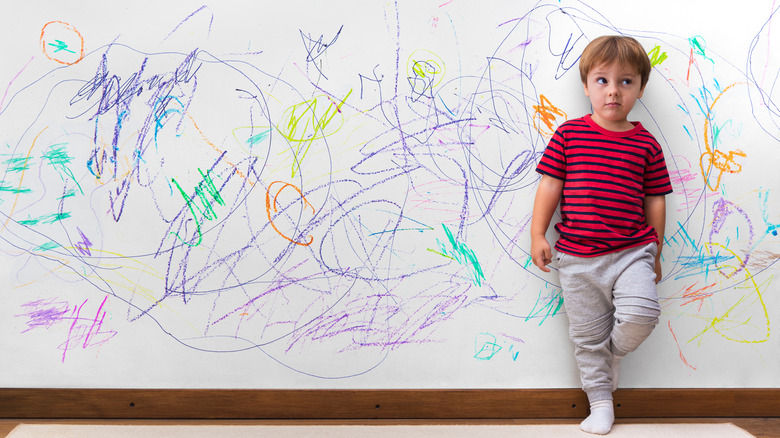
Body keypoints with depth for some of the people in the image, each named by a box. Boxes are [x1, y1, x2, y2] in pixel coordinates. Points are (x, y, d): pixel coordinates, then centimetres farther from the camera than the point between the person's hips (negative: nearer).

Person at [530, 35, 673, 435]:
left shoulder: (646, 144, 3)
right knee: (586, 336, 8)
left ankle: (614, 351, 11)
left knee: (641, 313, -22)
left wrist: (655, 255, 10)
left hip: (632, 252, 0)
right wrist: (537, 234, -3)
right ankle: (600, 403, 26)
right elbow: (550, 185, 2)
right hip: (577, 258, 0)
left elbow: (654, 202, 8)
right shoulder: (569, 134, 1)